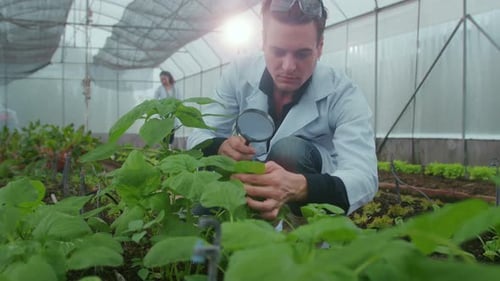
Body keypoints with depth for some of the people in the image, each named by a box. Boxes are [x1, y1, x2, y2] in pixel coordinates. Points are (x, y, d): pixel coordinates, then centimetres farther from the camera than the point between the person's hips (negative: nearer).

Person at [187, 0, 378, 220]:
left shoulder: (344, 96, -23)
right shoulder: (240, 74, -14)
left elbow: (364, 177, -35)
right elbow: (199, 138, -12)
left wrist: (298, 186, -57)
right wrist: (220, 149, -39)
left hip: (313, 203, -1)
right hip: (251, 191, 2)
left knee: (289, 150, -32)